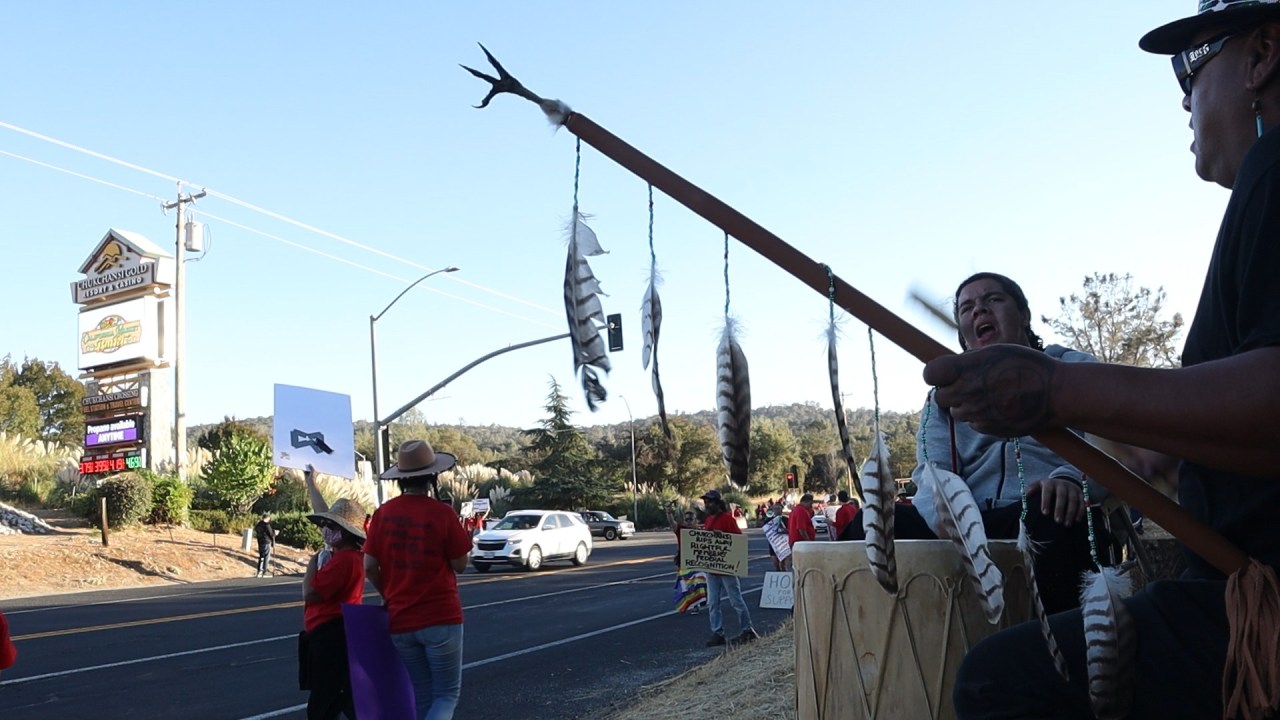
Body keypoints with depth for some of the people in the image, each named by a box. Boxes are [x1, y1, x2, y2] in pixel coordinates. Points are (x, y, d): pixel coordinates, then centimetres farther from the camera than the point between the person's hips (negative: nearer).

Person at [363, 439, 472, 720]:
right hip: (441, 618, -4)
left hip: (401, 621, 4)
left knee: (423, 697, 18)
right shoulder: (443, 513, -12)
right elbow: (460, 565, -5)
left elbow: (369, 567, 1)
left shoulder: (383, 513, 0)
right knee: (447, 695, 7)